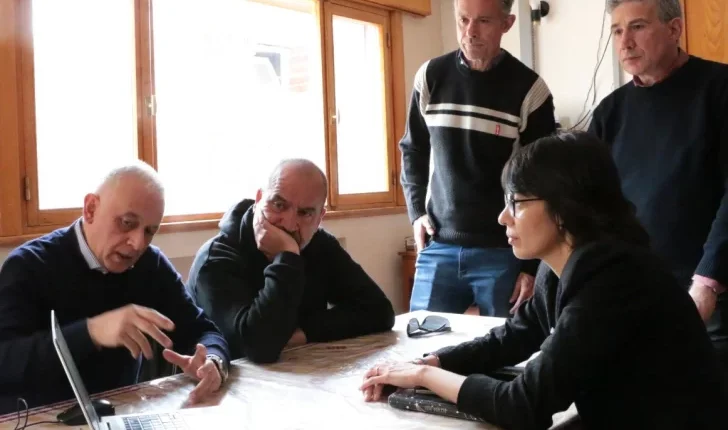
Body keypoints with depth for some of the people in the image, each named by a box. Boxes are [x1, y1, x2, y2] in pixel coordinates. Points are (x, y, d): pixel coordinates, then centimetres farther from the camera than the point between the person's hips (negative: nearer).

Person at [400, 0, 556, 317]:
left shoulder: (529, 91, -5)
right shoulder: (430, 77, 3)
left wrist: (534, 264, -5)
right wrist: (416, 211, 3)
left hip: (503, 252, -2)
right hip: (439, 247, 3)